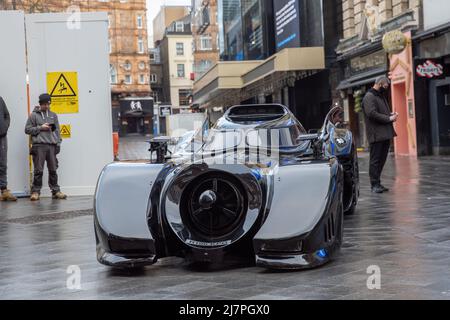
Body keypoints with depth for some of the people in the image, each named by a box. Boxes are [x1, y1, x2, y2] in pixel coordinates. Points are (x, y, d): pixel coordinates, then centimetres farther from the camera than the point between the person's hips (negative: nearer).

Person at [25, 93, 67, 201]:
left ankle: (56, 191, 8)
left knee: (53, 170, 3)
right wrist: (40, 128, -6)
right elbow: (27, 129, 4)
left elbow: (57, 130, 16)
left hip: (52, 146, 3)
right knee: (38, 170, -5)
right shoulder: (34, 115, 6)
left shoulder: (53, 115, 16)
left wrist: (58, 143, 6)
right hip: (39, 146, -3)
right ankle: (36, 192, 0)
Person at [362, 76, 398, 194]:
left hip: (385, 134, 9)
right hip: (376, 134, -9)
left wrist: (391, 114, 7)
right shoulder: (369, 97, -9)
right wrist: (389, 118, -17)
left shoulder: (381, 96, 21)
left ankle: (377, 183, 18)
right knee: (375, 160, -5)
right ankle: (375, 185, -2)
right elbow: (372, 113, -20)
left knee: (382, 159, 11)